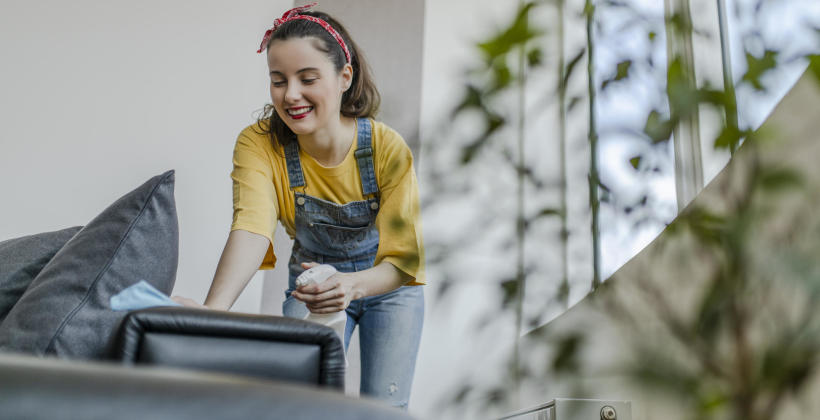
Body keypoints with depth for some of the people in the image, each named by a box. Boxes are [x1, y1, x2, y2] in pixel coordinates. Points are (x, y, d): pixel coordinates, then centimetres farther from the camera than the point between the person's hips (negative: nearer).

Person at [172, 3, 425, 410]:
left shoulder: (387, 148, -26)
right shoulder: (258, 144, -23)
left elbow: (403, 261, -26)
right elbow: (251, 227, -40)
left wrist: (354, 285, -48)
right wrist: (213, 308, -58)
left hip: (387, 286, -1)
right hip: (313, 282, 1)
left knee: (384, 406, -3)